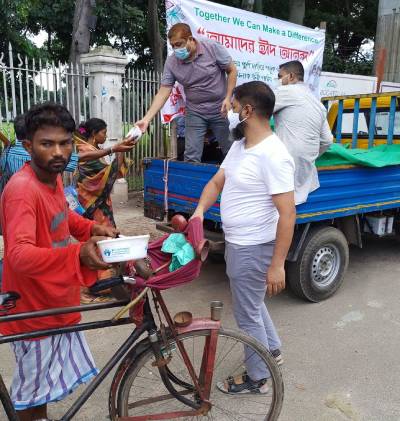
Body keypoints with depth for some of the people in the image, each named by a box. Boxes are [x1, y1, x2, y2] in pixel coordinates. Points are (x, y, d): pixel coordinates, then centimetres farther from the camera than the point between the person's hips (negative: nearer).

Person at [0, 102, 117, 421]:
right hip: (34, 309, -8)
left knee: (45, 383, 27)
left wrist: (93, 228, 0)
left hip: (58, 301, 8)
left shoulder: (53, 176, 0)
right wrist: (79, 254, -53)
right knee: (31, 392, 16)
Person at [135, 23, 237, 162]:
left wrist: (228, 98, -14)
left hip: (220, 109, -1)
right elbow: (163, 92, -9)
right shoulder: (171, 62, -8)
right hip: (195, 112, 2)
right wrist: (146, 119, -18)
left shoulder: (212, 47, -14)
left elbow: (232, 70, -4)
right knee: (191, 157, -3)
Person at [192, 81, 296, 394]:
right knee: (251, 301, 28)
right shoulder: (240, 145, 5)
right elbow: (217, 181, 10)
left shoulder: (272, 155, -25)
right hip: (237, 242, 10)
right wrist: (200, 210, -8)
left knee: (247, 313, 8)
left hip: (253, 248, -9)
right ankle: (272, 350, 51)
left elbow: (287, 213, -25)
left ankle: (257, 378, 32)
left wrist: (277, 264, -25)